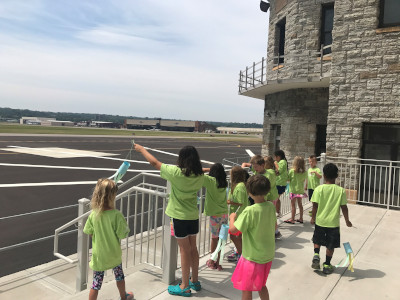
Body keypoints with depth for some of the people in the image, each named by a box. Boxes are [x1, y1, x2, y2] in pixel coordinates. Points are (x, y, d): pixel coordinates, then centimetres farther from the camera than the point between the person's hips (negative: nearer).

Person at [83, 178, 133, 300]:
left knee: (97, 281, 12)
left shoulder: (93, 214, -16)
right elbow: (122, 234, -20)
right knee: (119, 275, 24)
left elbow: (88, 232, -2)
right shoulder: (116, 214, -26)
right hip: (114, 254, -1)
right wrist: (126, 228, 1)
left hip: (98, 255, 1)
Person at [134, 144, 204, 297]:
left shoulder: (176, 172, -20)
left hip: (180, 216, -5)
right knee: (193, 248, 17)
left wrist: (141, 149, 5)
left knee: (185, 250, 4)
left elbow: (154, 162, -9)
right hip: (194, 215, 6)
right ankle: (195, 281, 32)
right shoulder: (200, 176, -6)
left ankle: (185, 287, 18)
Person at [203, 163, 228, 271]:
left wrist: (206, 169, -2)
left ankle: (212, 262, 23)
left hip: (215, 215, -5)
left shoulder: (211, 181, -13)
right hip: (225, 214, 5)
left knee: (214, 238, 9)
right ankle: (218, 262, 21)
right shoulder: (224, 183, 4)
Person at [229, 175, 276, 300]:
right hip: (268, 255, 7)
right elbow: (274, 226, 9)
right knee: (261, 285, 27)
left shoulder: (250, 211, -26)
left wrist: (232, 217, -4)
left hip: (252, 257, -6)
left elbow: (233, 229, -23)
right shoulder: (271, 206, -6)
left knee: (246, 289, 13)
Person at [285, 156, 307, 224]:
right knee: (300, 204, 16)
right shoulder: (304, 172, -5)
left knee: (293, 205, 4)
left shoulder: (292, 171, -17)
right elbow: (304, 180, 7)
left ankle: (292, 219, 10)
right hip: (301, 190, 4)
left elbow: (288, 179, -8)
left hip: (293, 190, -4)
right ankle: (301, 218, 25)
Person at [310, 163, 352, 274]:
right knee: (330, 245, 14)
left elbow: (315, 206, -9)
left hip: (320, 221, 0)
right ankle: (327, 265, 21)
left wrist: (313, 217, 5)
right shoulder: (341, 191, -9)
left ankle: (316, 255, 3)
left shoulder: (318, 189, -11)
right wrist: (347, 220, 8)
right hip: (334, 223, 0)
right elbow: (344, 207, -6)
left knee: (317, 240, 22)